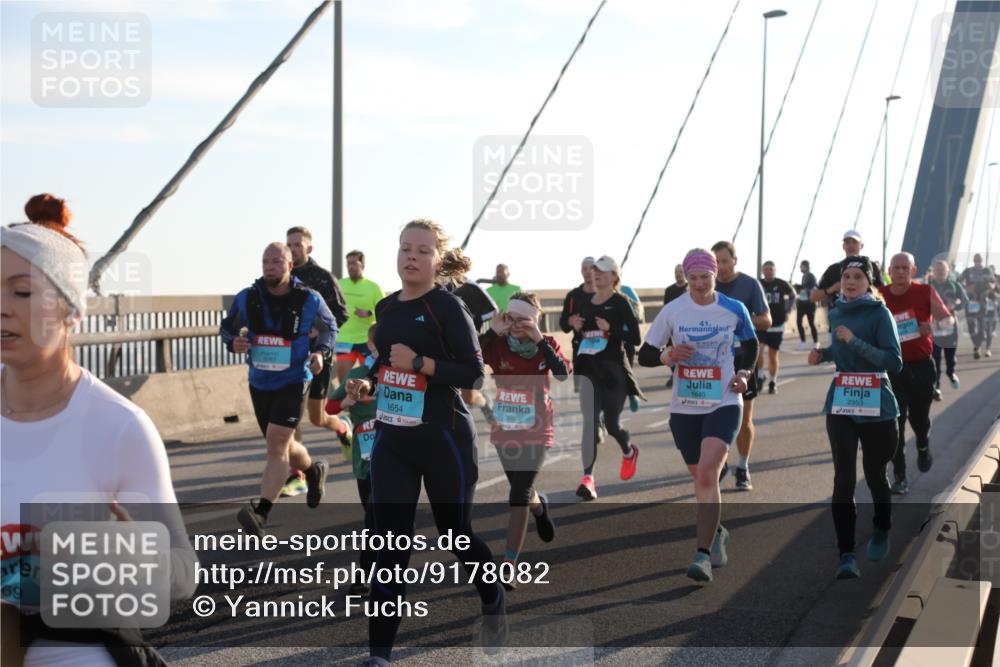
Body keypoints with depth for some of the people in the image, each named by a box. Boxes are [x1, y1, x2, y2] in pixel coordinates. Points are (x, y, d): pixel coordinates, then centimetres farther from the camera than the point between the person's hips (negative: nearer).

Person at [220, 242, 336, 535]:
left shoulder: (309, 300, -9)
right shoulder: (246, 298, -6)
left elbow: (329, 328, 9)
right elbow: (227, 328, 9)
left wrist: (320, 352, -11)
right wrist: (234, 342, -14)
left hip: (293, 382, -4)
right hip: (259, 382, 4)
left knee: (277, 442, -19)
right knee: (283, 445, 17)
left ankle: (261, 511, -24)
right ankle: (313, 470, 48)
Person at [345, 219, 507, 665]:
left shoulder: (447, 306, -11)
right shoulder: (387, 307, 9)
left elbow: (473, 374, -16)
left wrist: (419, 362, -23)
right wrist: (367, 386, 4)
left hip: (444, 440, -5)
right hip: (391, 440, 5)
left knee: (455, 532, 10)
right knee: (390, 544, 0)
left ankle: (493, 602, 40)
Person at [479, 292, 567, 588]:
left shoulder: (547, 344, -8)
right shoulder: (497, 344, -8)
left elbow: (563, 373, -27)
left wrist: (538, 340, -29)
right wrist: (493, 332, -28)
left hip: (535, 432, -3)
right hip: (505, 431, 3)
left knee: (519, 496, -12)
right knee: (521, 492, 20)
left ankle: (508, 567, -8)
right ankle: (540, 505, 58)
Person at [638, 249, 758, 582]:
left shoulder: (734, 309, -3)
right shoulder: (672, 311, -3)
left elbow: (750, 344, 15)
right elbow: (644, 355, 1)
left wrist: (744, 373, -2)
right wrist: (668, 356, -19)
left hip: (724, 404, -2)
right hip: (684, 406, 2)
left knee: (708, 473, -19)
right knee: (701, 476, 14)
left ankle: (703, 555, -18)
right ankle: (716, 532, 42)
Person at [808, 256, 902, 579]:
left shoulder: (880, 314, -9)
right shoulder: (835, 313, 8)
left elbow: (894, 362, -17)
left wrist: (853, 341, -23)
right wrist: (822, 354, 5)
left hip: (876, 407, -3)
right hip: (840, 405, 3)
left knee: (874, 476, 13)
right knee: (843, 479, -8)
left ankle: (881, 533, 41)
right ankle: (847, 555, -7)